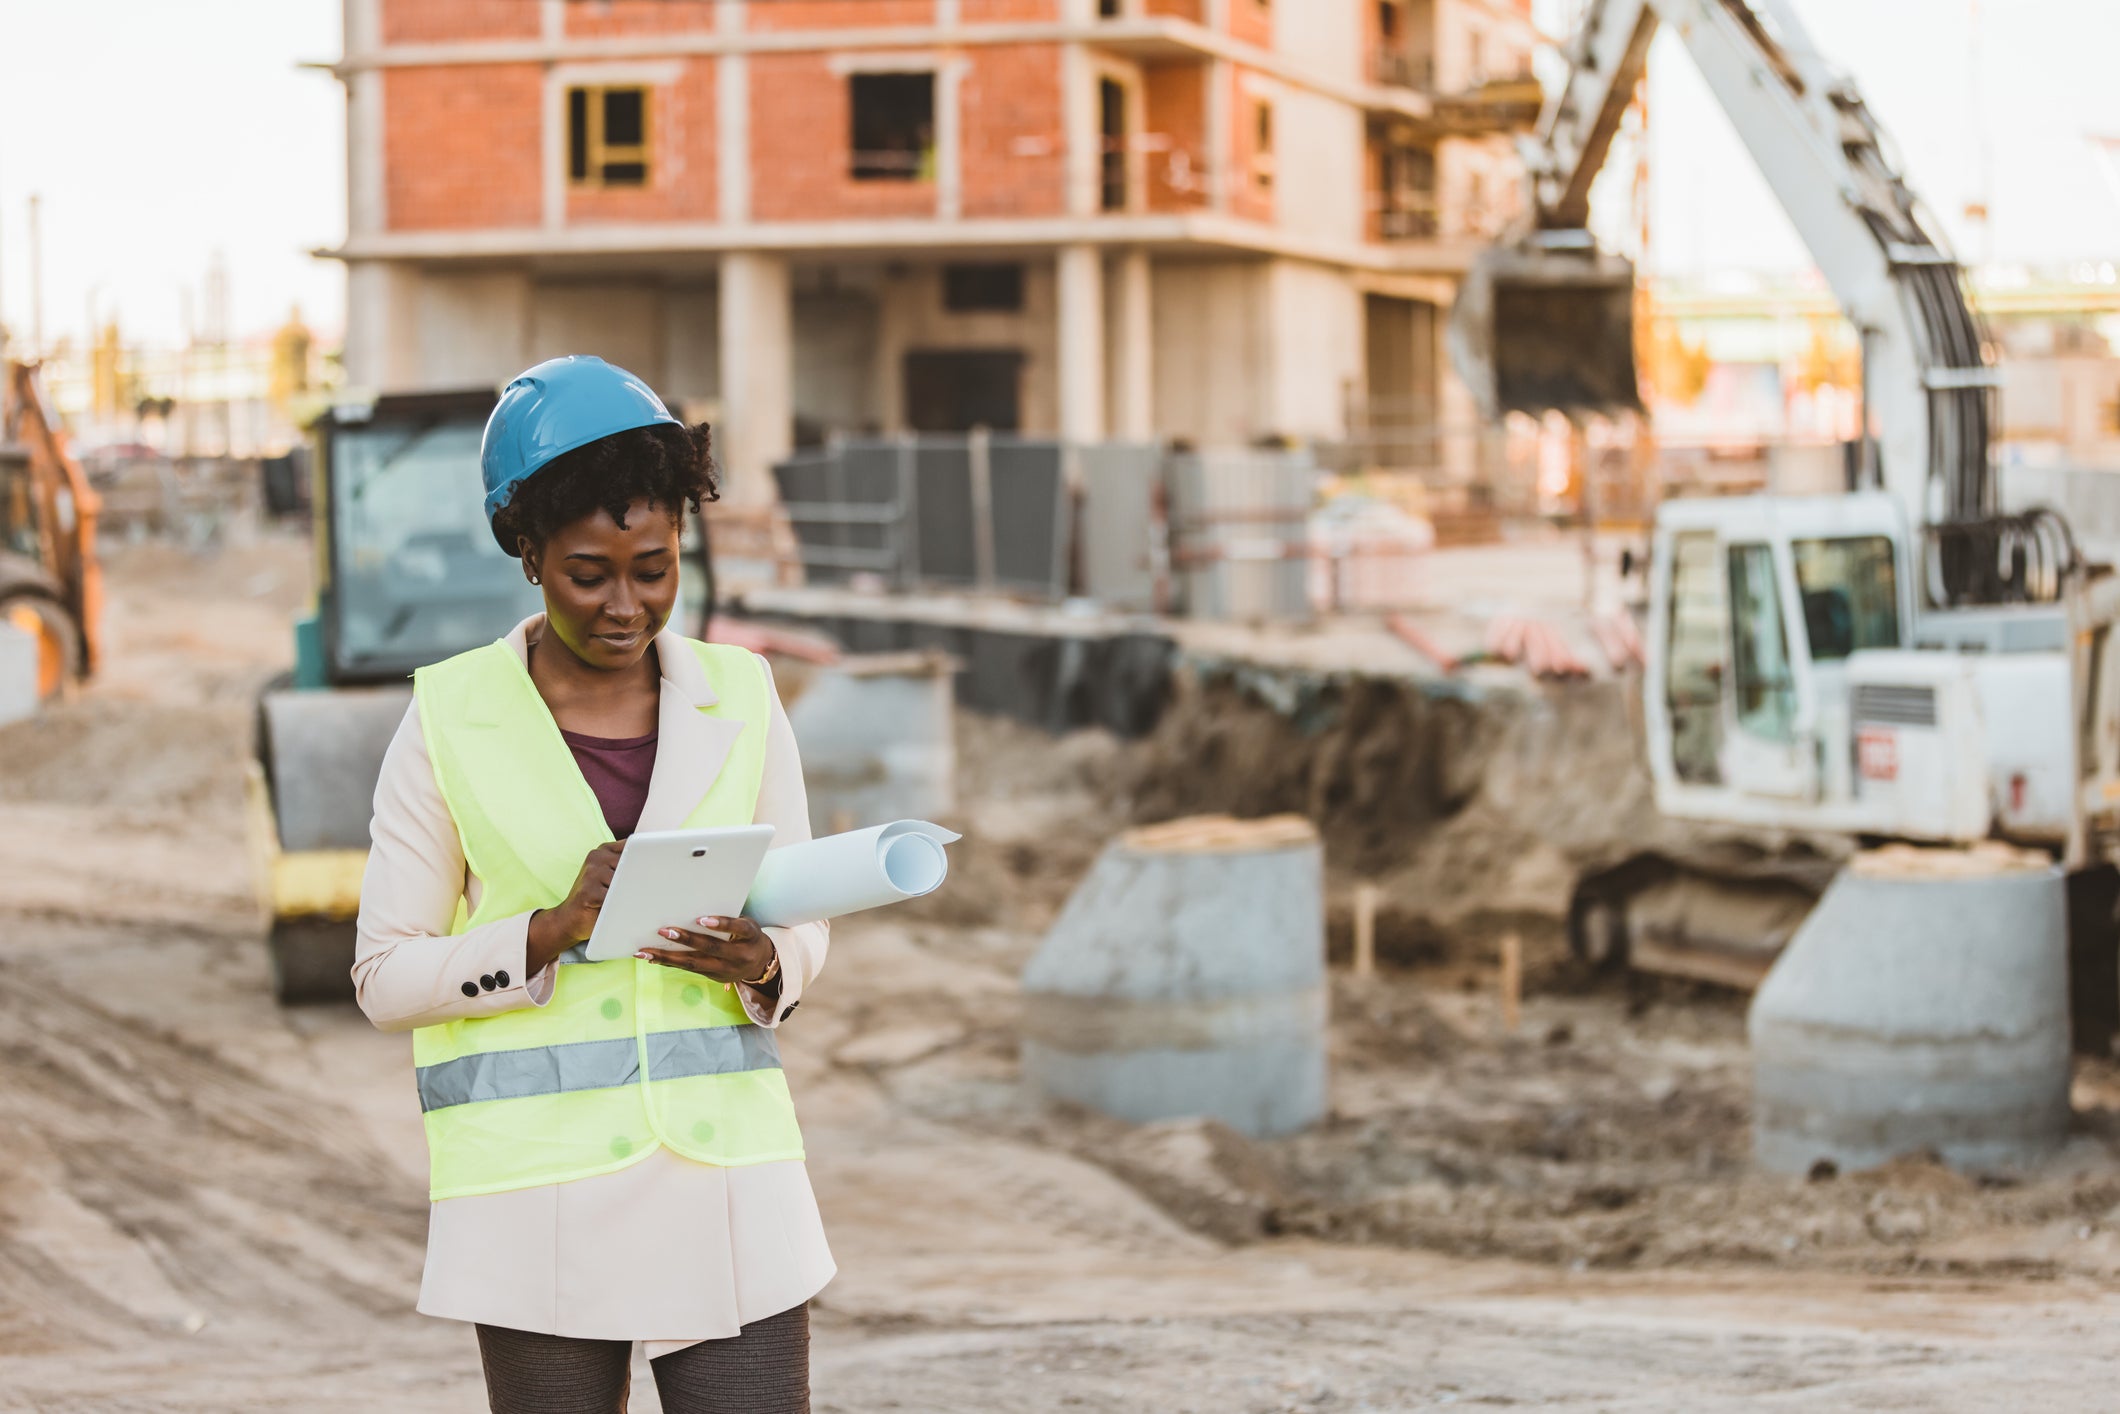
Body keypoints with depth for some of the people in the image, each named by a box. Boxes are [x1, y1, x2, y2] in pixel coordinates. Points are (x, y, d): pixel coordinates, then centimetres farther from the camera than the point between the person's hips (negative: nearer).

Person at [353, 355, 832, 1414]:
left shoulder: (738, 701, 5)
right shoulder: (450, 721, -2)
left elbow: (801, 926, 12)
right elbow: (386, 976, 0)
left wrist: (761, 966, -11)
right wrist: (552, 932, -16)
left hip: (725, 1175, 2)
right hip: (538, 1196, -2)